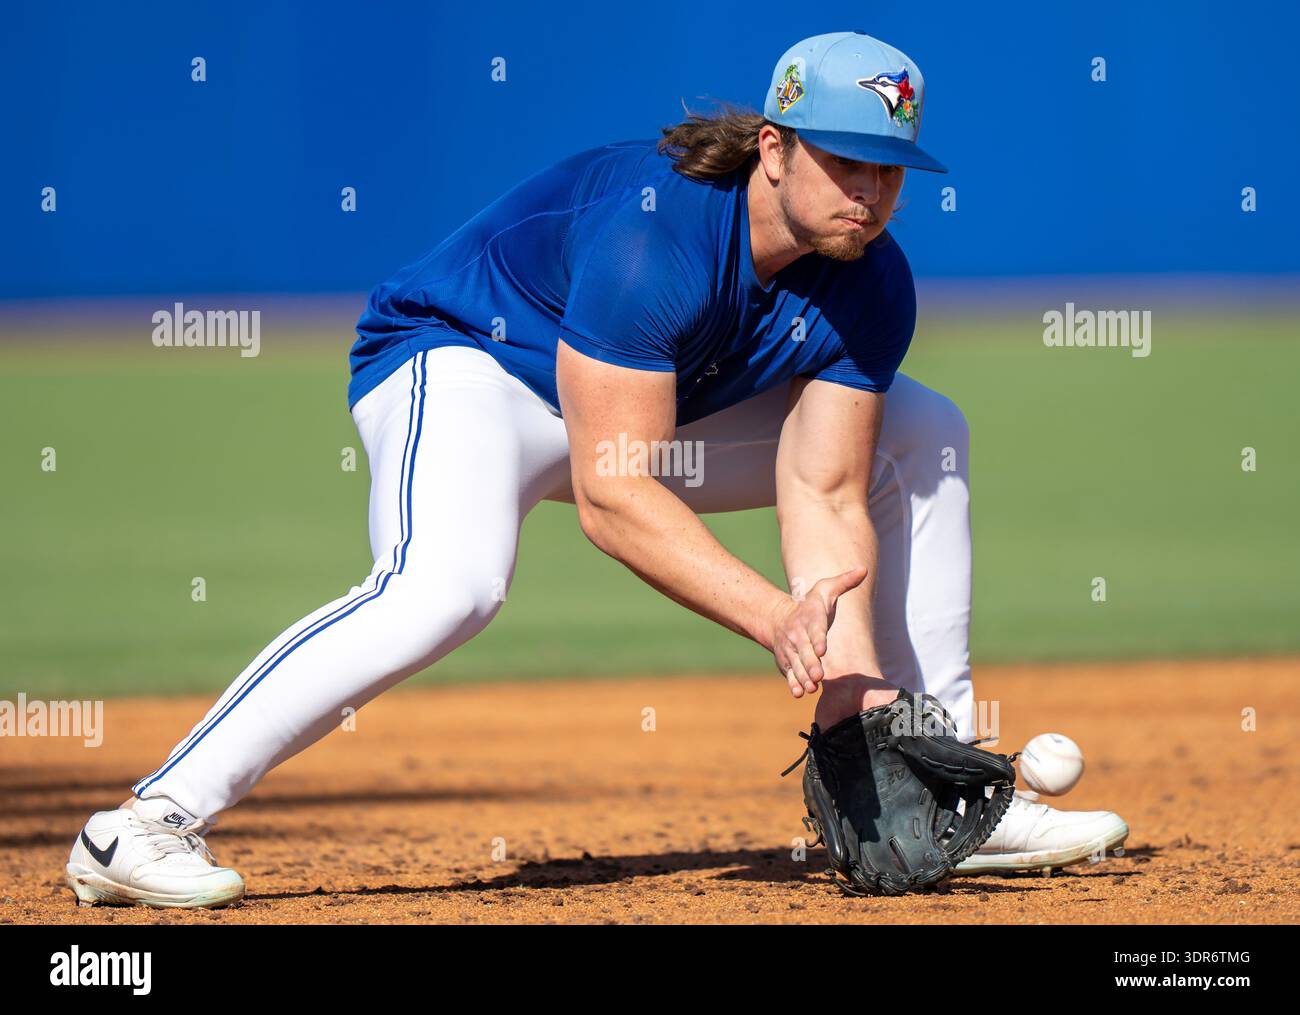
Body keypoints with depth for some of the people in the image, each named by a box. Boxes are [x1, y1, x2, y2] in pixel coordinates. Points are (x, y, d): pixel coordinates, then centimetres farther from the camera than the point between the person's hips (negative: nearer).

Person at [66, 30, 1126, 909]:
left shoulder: (870, 285, -14)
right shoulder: (650, 235, -35)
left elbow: (823, 496, -14)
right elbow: (611, 500, -38)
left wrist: (852, 680, -29)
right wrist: (777, 620, -44)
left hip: (661, 403, 8)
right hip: (460, 361, -8)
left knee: (922, 438, 5)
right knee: (452, 581, -39)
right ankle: (148, 825, -37)